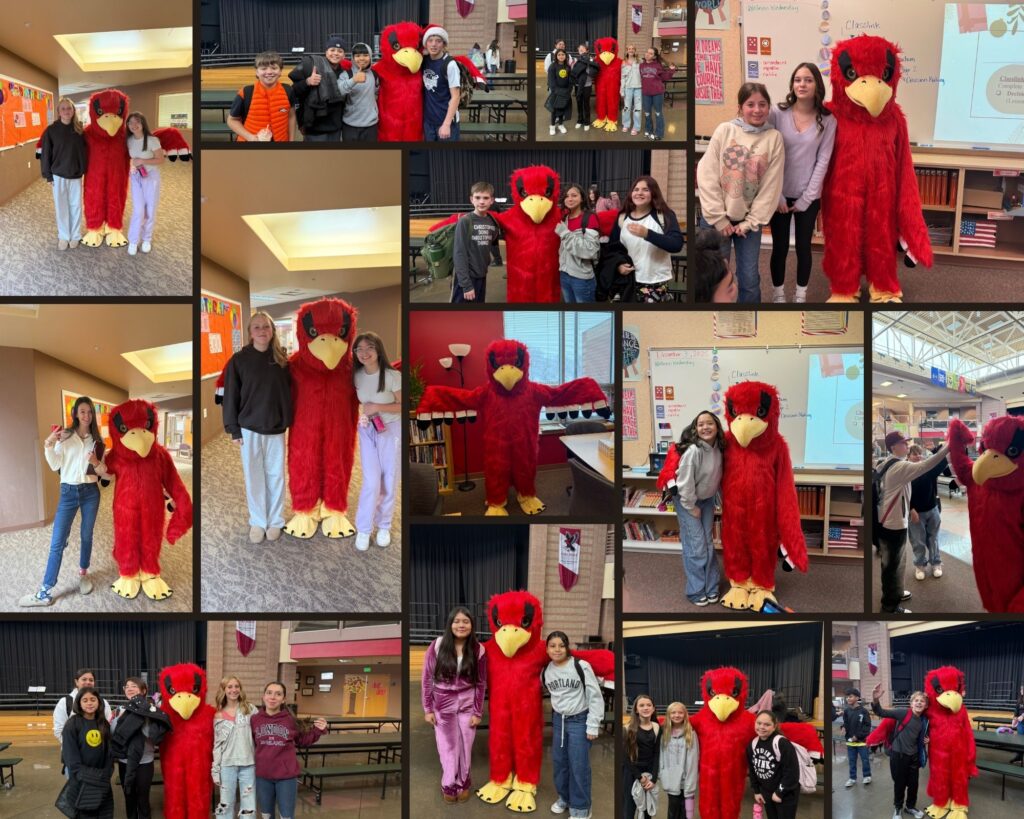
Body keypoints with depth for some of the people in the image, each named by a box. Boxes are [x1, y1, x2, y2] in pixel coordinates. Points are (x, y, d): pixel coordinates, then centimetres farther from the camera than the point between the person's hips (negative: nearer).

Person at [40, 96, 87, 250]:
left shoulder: (79, 129, -1)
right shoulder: (51, 130, -8)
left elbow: (84, 151, 7)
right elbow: (45, 153, -5)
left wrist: (83, 169, 2)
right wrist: (48, 175, -6)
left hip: (76, 175, 2)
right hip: (58, 175, -2)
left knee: (75, 206, 9)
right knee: (61, 206, 7)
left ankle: (75, 235, 22)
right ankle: (63, 236, 19)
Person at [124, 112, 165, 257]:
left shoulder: (152, 140, -16)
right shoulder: (129, 140, -2)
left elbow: (160, 160, -13)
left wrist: (142, 161, -21)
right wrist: (132, 165, -4)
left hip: (151, 177, -3)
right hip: (136, 177, 3)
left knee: (150, 210, 6)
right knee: (138, 210, -3)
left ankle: (147, 239, 23)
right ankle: (133, 241, 7)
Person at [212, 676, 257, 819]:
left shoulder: (250, 709, 3)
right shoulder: (219, 715, 6)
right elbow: (217, 744, 6)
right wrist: (215, 770, 2)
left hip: (248, 764, -1)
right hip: (227, 765, 1)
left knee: (249, 806, 3)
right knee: (225, 805, 7)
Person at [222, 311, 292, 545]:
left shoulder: (282, 359, 2)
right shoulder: (239, 360, -5)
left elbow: (288, 392, 9)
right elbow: (230, 396, -4)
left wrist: (288, 421, 3)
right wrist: (233, 430, -6)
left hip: (276, 428, 2)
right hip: (249, 428, -2)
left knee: (276, 476, 8)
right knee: (254, 477, 6)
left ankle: (275, 521, 20)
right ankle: (257, 522, 17)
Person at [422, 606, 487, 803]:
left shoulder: (478, 650, -7)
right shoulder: (437, 646, -10)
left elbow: (481, 683, -2)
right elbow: (427, 678, -4)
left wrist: (478, 712, -3)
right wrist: (427, 709, -3)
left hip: (467, 705, 1)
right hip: (442, 705, -1)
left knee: (465, 746, 10)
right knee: (447, 747, 9)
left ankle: (463, 783, 31)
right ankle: (449, 785, 28)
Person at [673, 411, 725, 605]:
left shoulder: (718, 448, -10)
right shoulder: (693, 451, -30)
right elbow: (685, 483, -25)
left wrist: (720, 498, 7)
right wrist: (692, 507, -16)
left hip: (707, 500, 6)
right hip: (687, 501, -6)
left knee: (708, 544, 11)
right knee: (696, 546, -3)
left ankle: (711, 587, 21)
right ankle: (695, 591, 8)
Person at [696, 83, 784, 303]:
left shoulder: (774, 138, -3)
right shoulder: (724, 130, -5)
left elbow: (771, 186, -3)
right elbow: (706, 175, -7)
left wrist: (750, 222, -6)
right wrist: (719, 219, -10)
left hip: (749, 219, 1)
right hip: (716, 218, -1)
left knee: (749, 279, 3)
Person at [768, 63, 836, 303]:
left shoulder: (827, 120, -4)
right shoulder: (778, 113, -6)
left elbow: (823, 161, -4)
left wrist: (806, 199, -8)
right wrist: (776, 195, -9)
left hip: (808, 197, 0)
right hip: (780, 194, 0)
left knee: (803, 247, 9)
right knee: (780, 247, 7)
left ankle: (801, 297, 23)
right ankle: (778, 295, 23)